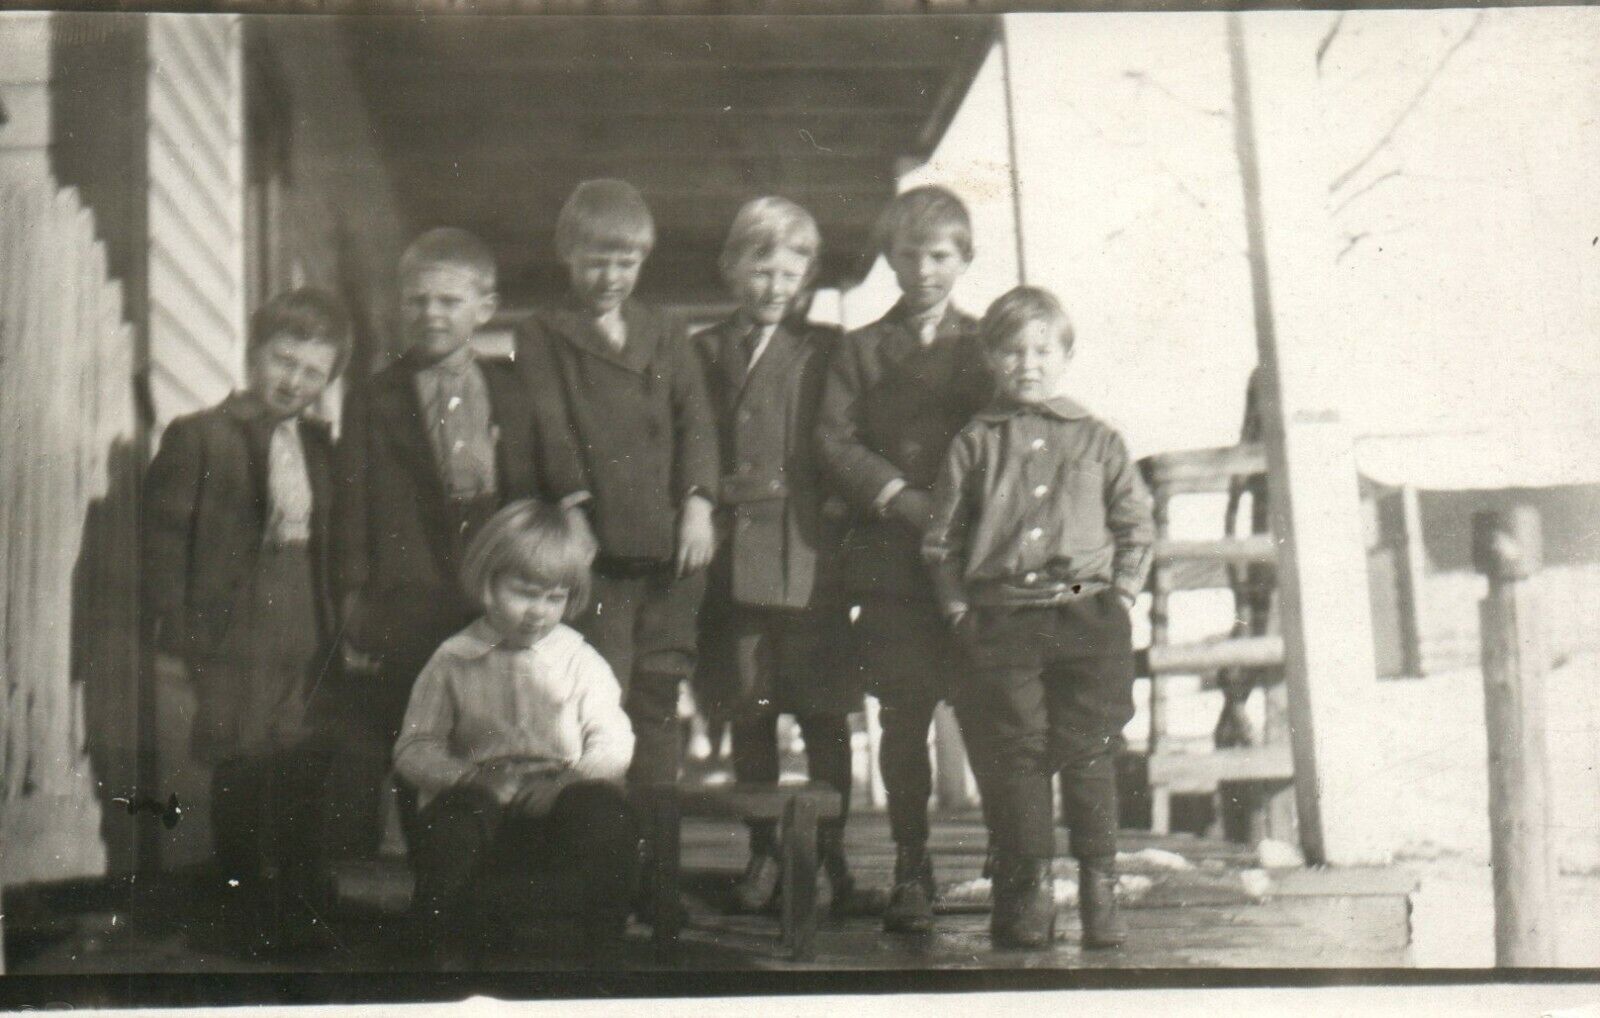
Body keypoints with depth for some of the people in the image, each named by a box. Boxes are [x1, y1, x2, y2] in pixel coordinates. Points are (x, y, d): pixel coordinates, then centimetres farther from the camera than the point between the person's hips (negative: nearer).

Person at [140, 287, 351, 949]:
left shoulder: (319, 445, 13)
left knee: (304, 785, 10)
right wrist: (173, 638, -12)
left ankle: (299, 916, 23)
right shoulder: (197, 437, -4)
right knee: (240, 786, 2)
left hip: (308, 645, 5)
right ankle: (246, 919, 16)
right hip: (233, 641, -5)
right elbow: (162, 541, -7)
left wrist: (337, 631, 8)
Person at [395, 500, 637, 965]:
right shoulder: (453, 661, 10)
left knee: (604, 807, -33)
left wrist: (573, 778, -17)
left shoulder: (579, 661, 13)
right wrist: (468, 776, -14)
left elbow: (614, 743, 4)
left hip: (556, 806, 1)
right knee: (456, 810, -36)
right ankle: (446, 951, -15)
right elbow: (413, 748, 6)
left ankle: (604, 945, -15)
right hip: (481, 802, -1)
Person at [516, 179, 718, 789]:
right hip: (596, 544, -4)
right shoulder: (543, 338, 7)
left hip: (668, 547, 4)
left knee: (658, 702, 8)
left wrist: (698, 502, -9)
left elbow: (695, 420, 7)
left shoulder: (666, 337, 19)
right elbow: (549, 429, -6)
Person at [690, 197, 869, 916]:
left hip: (808, 556, -2)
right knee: (747, 714, 6)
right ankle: (763, 854, 16)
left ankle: (832, 856, 9)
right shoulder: (704, 351, 13)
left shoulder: (824, 351, 9)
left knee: (823, 714, 0)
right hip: (731, 553, 2)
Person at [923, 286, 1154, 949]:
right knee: (1015, 753, -2)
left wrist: (1120, 596, 3)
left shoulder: (1098, 440, 11)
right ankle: (1026, 893, 7)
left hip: (1087, 616, 0)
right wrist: (960, 611, 1)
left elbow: (1136, 526, 14)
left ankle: (1099, 889, 7)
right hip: (1001, 623, 0)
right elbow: (942, 538, 10)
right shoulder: (974, 443, 9)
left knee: (1089, 754, -2)